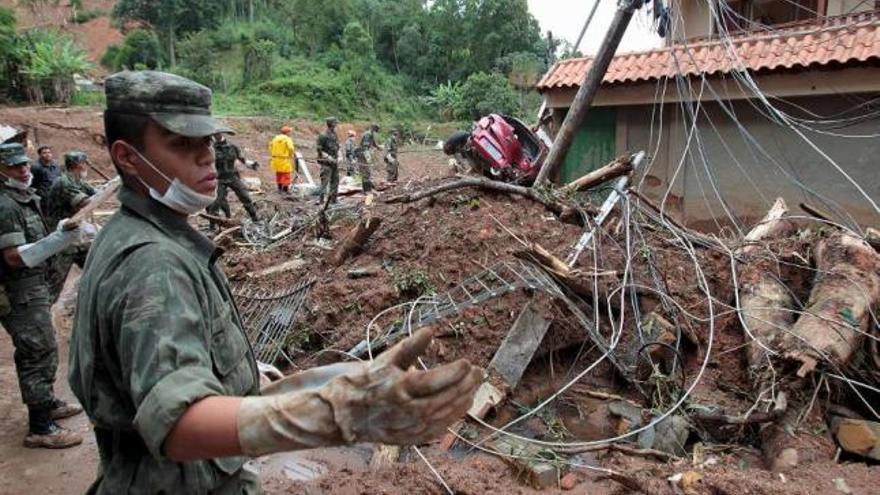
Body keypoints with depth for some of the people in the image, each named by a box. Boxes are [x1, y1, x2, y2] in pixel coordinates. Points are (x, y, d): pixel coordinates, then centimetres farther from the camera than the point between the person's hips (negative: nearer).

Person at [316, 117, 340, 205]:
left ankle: (333, 199, 20)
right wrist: (328, 157, -18)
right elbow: (319, 149, -13)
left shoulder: (334, 135, 12)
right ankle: (321, 199, -10)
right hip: (326, 163, -8)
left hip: (334, 162, 8)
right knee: (325, 181, -12)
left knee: (335, 181, 11)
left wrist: (338, 157, 6)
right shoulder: (323, 136, -11)